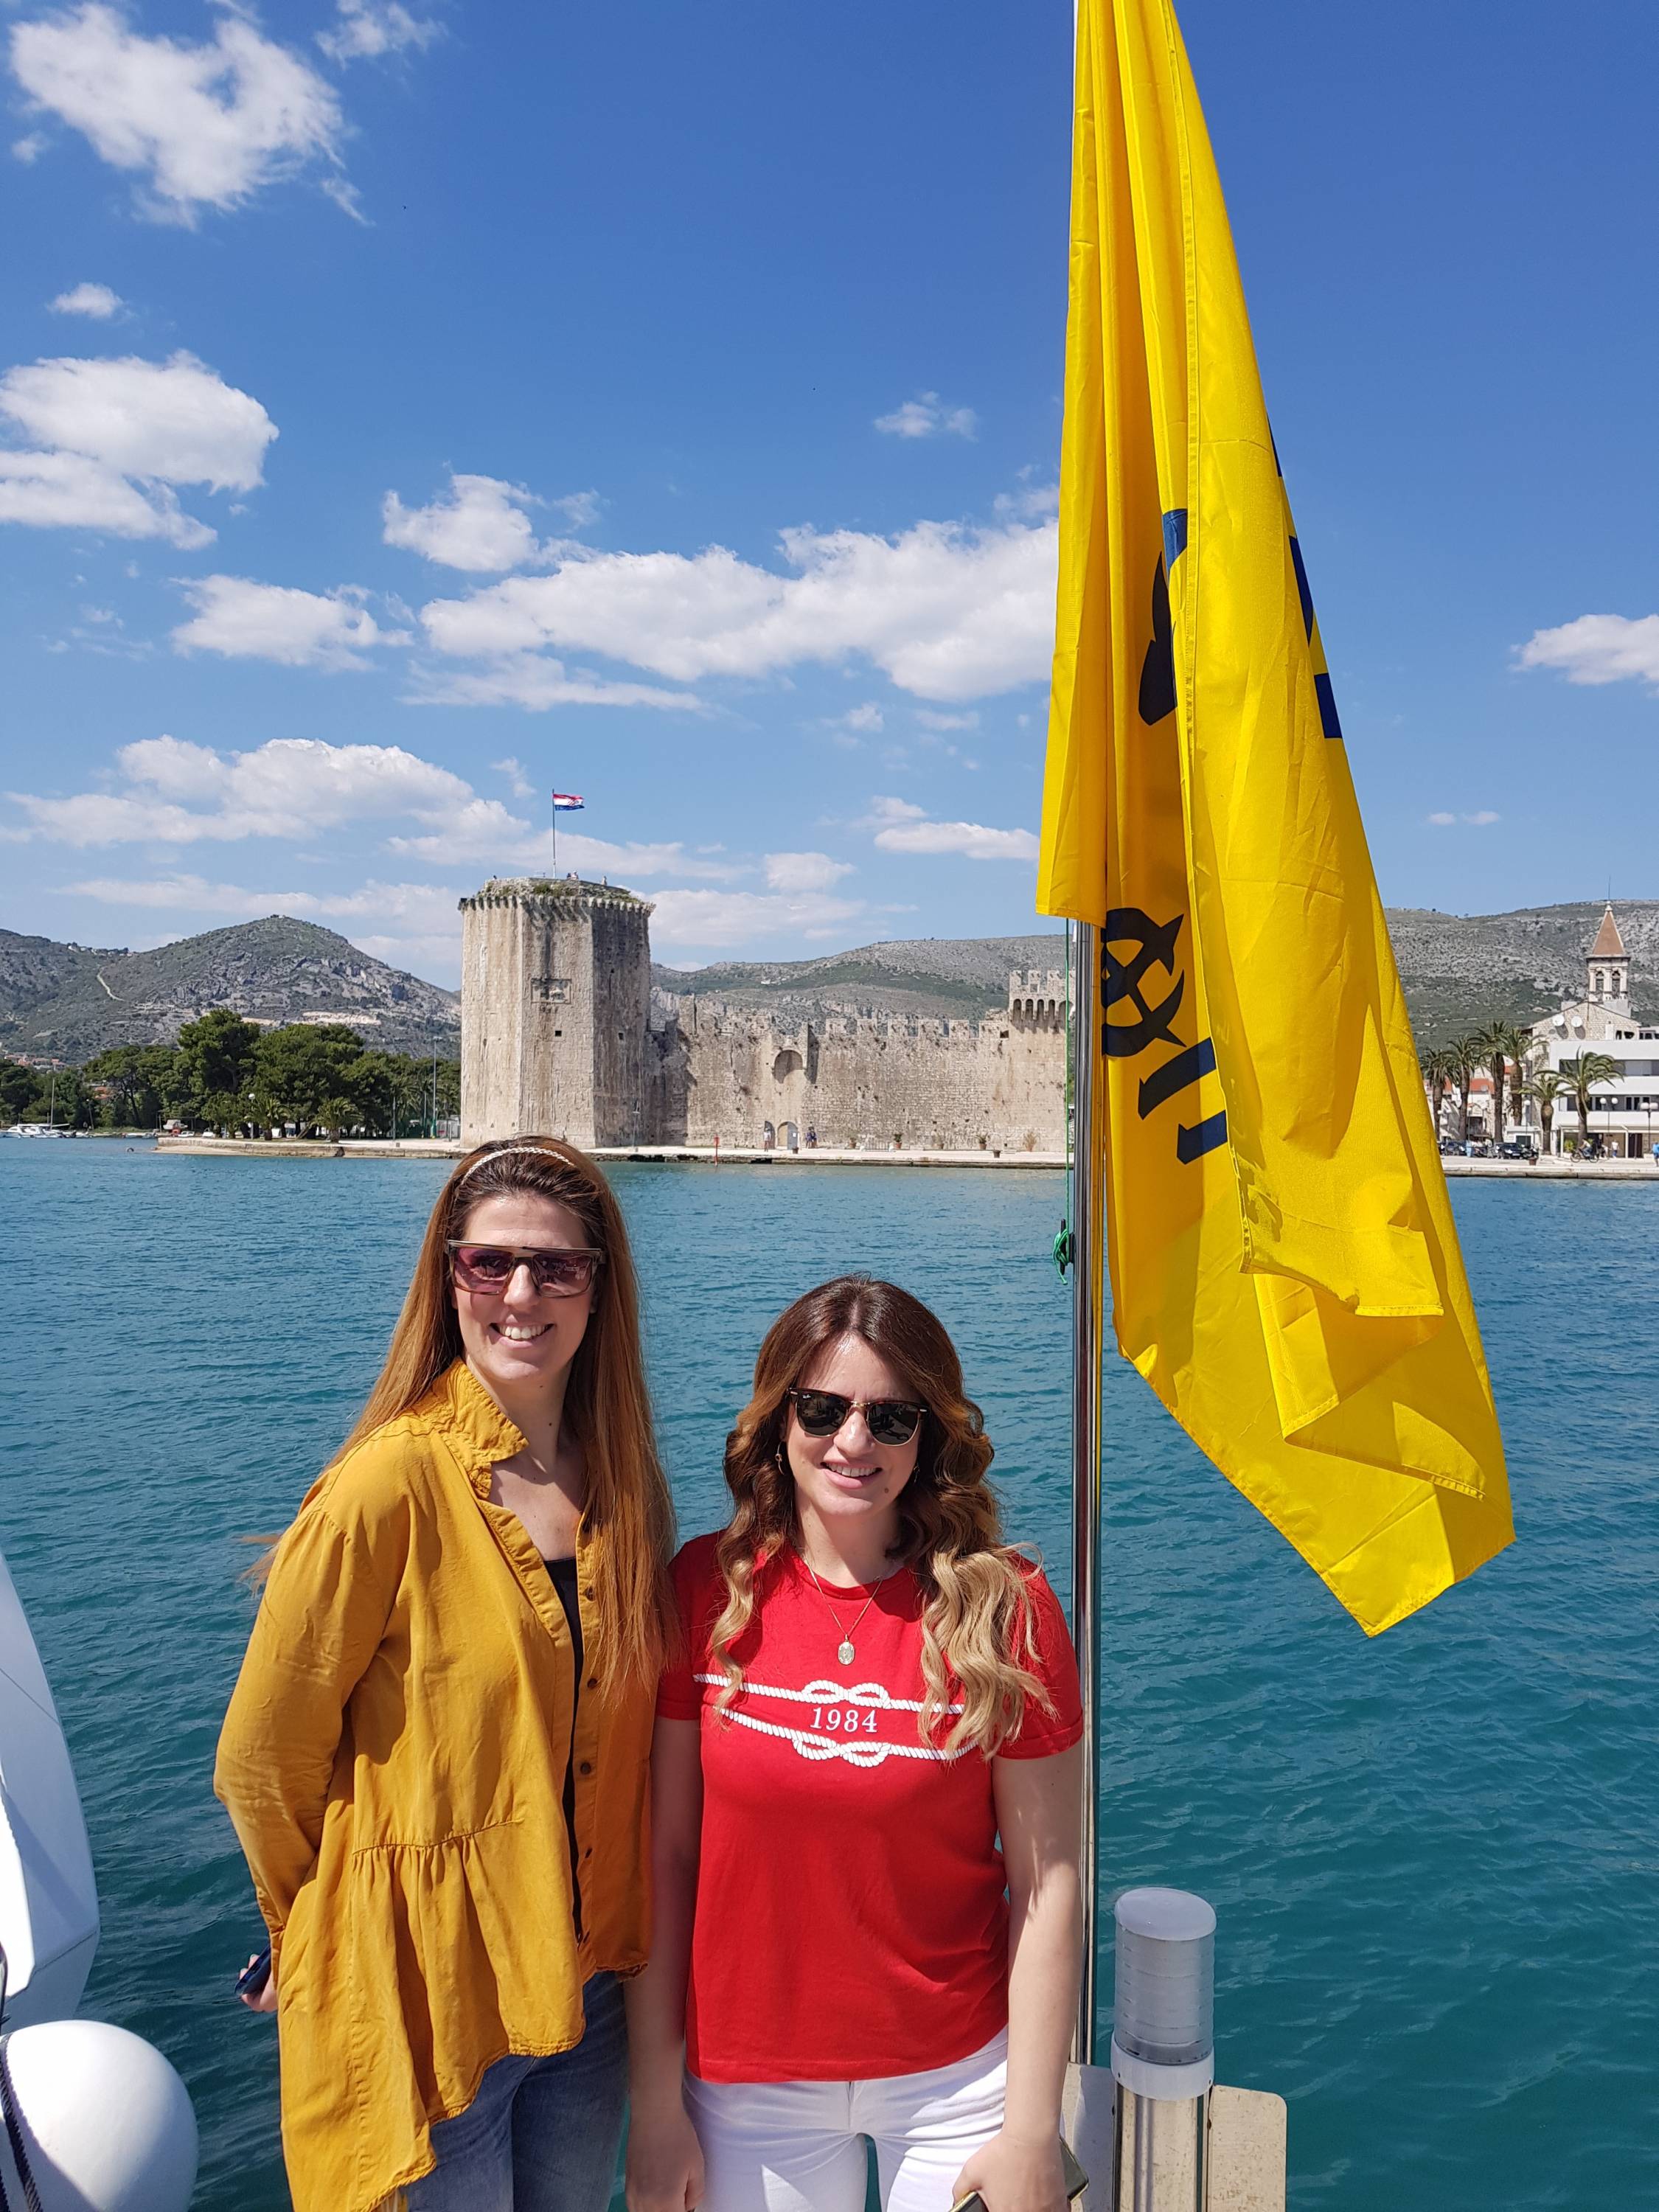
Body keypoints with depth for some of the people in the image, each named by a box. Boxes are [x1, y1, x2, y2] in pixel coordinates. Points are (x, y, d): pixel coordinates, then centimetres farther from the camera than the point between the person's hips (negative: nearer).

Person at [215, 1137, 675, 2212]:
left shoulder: (621, 1485, -3)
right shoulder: (392, 1487, -21)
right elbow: (262, 1764, -11)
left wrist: (605, 1946, 8)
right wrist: (333, 1944, 2)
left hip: (588, 1992, 5)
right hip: (427, 2002, -5)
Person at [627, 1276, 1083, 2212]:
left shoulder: (1003, 1606, -14)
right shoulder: (709, 1588, -10)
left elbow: (1048, 1882, -9)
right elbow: (665, 1851, -5)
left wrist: (1031, 2133, -8)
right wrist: (658, 2101, -3)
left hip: (956, 2077, -1)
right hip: (750, 2082, 1)